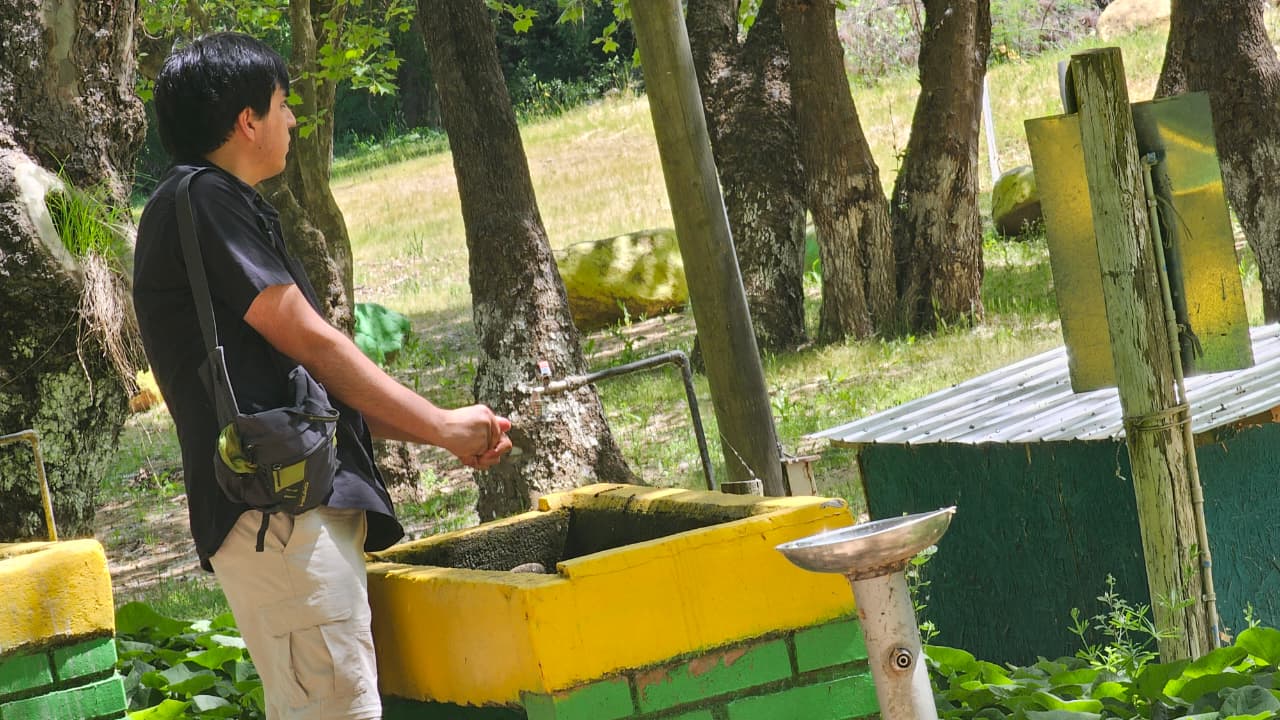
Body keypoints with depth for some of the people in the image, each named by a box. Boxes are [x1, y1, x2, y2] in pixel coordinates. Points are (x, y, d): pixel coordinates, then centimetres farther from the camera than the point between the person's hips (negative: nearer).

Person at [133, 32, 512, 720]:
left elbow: (305, 377, 24)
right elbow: (313, 345, -8)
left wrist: (442, 431, 18)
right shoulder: (204, 199, -6)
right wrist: (441, 425, 1)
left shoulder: (212, 202, 25)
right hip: (274, 506, -10)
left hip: (299, 510, 10)